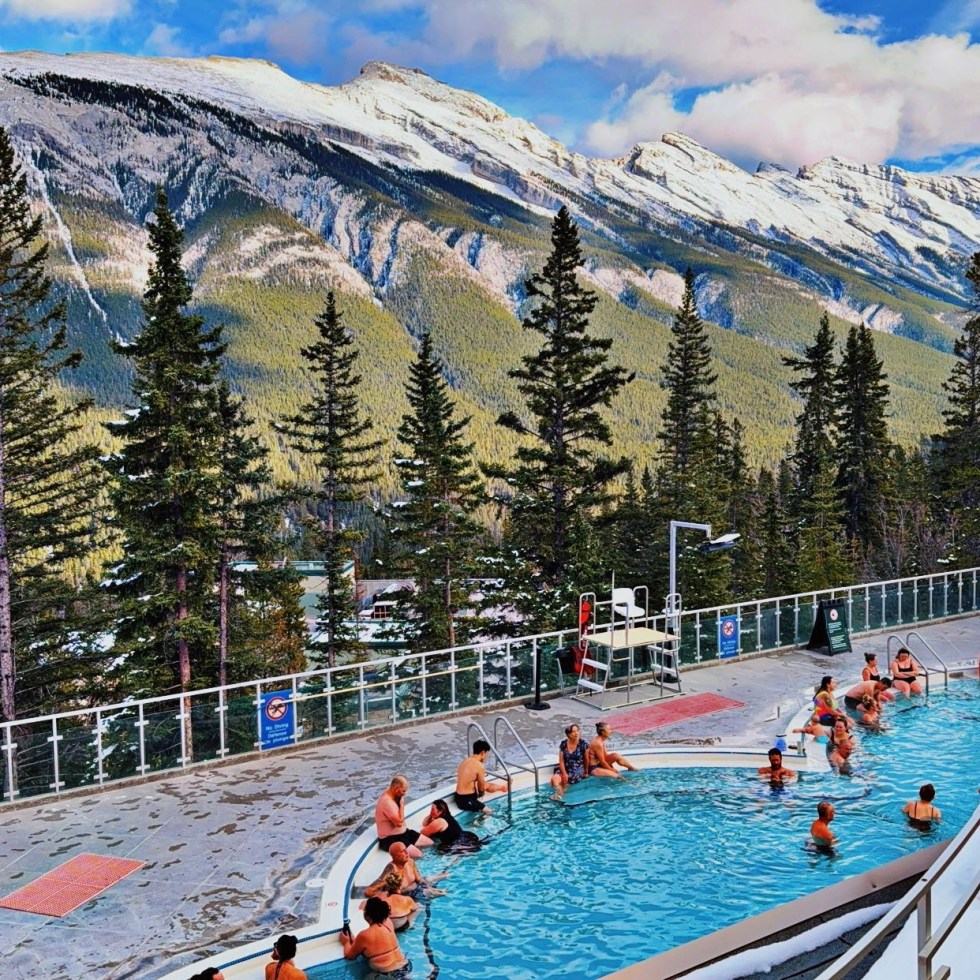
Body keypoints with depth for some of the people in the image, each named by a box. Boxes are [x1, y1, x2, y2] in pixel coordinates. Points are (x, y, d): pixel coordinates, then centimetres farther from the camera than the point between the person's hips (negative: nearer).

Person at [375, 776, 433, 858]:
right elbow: (399, 822, -27)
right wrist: (402, 804, -19)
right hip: (390, 839, -10)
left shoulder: (394, 796, 4)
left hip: (403, 832, 10)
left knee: (429, 843, 6)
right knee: (417, 855, -24)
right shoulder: (387, 801, -27)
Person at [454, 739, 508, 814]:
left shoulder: (466, 760, 6)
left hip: (459, 796, 9)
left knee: (487, 785, 29)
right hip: (466, 800, -9)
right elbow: (482, 788, -8)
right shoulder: (479, 766, -20)